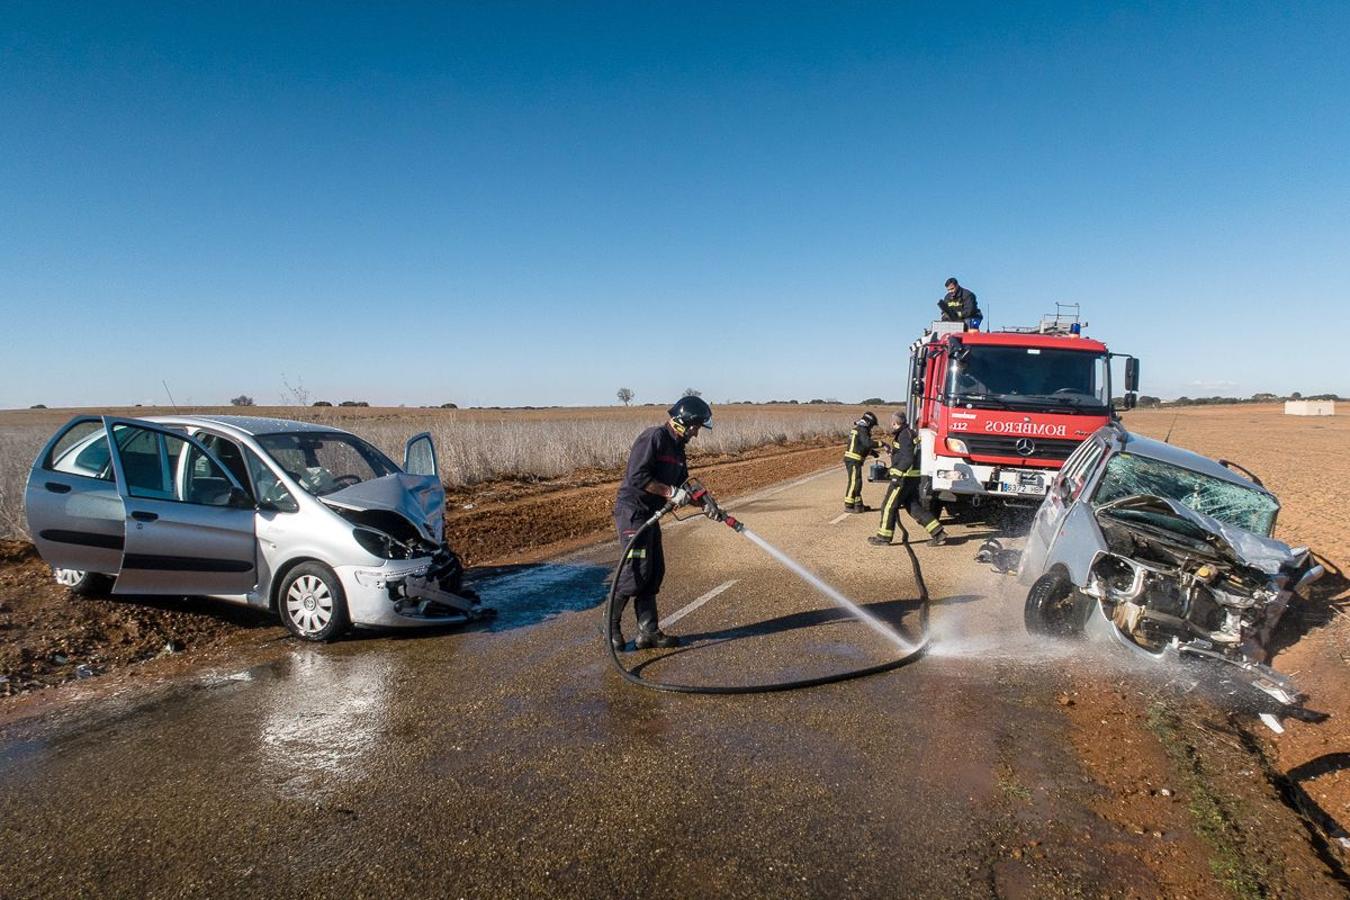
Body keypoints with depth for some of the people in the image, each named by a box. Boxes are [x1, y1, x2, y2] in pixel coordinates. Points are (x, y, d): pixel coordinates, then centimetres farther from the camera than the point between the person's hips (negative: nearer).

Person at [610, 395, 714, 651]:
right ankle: (611, 622, 7)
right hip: (632, 511, -10)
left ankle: (648, 632, 14)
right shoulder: (654, 437, -15)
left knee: (655, 572, 8)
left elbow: (682, 486, 19)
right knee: (637, 570, -11)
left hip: (650, 514, 10)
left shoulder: (677, 447, 15)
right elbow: (637, 477, -24)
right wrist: (670, 492, -21)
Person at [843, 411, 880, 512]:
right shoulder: (862, 430, -12)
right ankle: (848, 505, -3)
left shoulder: (857, 429, 19)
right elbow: (868, 443, -26)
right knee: (854, 482, -6)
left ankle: (858, 505, 22)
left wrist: (871, 451, 20)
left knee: (857, 483, 15)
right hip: (854, 461, -10)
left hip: (851, 459, 10)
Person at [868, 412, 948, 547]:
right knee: (915, 507, 11)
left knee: (889, 506, 0)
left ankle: (883, 537, 6)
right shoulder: (908, 433, 16)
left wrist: (897, 475, -23)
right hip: (912, 478, 10)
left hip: (904, 477, -10)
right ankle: (938, 534, 9)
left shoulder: (904, 435, -14)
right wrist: (893, 469, 33)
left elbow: (908, 458, -22)